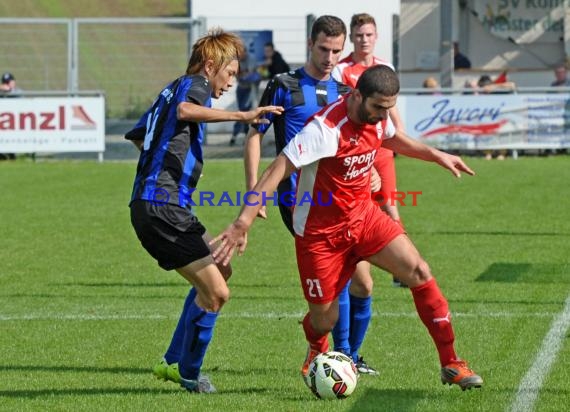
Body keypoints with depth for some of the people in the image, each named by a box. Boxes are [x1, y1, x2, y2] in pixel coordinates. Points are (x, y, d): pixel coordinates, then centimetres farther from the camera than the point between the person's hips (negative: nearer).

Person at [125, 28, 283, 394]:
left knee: (221, 271, 23)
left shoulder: (174, 89, 23)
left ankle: (173, 361, 23)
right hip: (162, 208, -11)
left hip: (149, 204, 11)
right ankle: (188, 373, 5)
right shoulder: (195, 84, -5)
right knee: (216, 292, -12)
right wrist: (241, 116, -35)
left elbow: (138, 136, 36)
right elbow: (185, 110, -31)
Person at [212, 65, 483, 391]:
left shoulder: (377, 117, -4)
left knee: (419, 272, -13)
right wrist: (244, 223, -39)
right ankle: (317, 352, 45)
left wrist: (437, 156, 20)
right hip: (321, 232, -6)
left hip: (363, 216, 6)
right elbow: (276, 171, -33)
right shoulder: (326, 128, -29)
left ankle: (451, 364, -4)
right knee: (324, 320, 4)